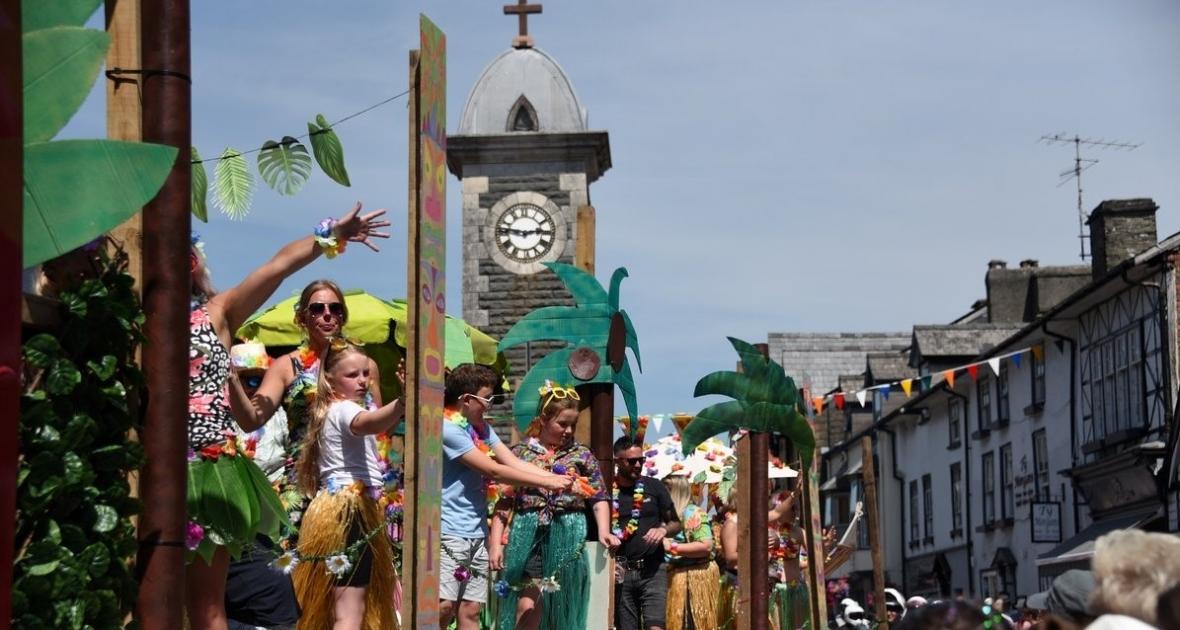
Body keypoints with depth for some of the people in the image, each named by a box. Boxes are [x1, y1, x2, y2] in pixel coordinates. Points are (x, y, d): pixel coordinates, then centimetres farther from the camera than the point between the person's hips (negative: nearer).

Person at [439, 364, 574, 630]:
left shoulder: (481, 427, 15)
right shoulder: (448, 428, -12)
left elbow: (514, 462, 8)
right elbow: (493, 470, -14)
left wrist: (558, 478, -6)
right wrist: (548, 484, -10)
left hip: (477, 532, 8)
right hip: (450, 531, -8)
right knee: (445, 606, -16)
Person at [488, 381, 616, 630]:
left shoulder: (582, 455, 7)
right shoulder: (520, 453, 4)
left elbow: (598, 499, 5)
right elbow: (504, 503, 4)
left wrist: (604, 531, -12)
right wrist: (495, 543, -3)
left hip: (568, 538, 2)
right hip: (529, 536, -2)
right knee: (527, 609, -10)